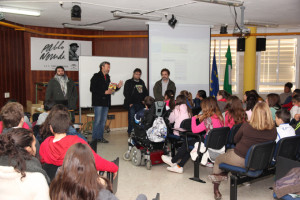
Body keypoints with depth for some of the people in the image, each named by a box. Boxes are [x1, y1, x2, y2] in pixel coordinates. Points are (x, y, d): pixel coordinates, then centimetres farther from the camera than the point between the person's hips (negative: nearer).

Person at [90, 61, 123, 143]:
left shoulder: (107, 77, 17)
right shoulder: (96, 76, -6)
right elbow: (92, 89, -14)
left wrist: (117, 87, 4)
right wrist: (105, 92, -18)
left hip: (105, 102, 7)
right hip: (98, 102, -7)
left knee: (103, 121, 9)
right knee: (97, 120, -6)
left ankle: (100, 137, 16)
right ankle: (95, 138, 2)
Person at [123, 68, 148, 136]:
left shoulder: (142, 82, 18)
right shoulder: (129, 82, 2)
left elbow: (146, 92, 22)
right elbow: (126, 93, -4)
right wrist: (130, 103, -10)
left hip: (140, 104, 5)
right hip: (132, 104, -4)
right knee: (132, 118, -6)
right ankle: (130, 132, 4)